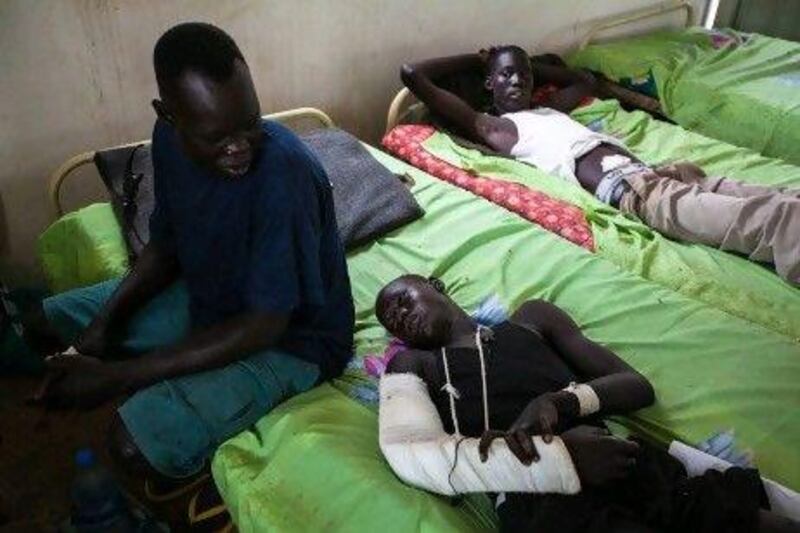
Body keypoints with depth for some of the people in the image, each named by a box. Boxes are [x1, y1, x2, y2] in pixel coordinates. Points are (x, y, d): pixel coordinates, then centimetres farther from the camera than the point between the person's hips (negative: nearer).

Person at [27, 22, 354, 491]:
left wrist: (118, 375, -28)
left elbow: (263, 327, -29)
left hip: (291, 338, -7)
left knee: (139, 438, -26)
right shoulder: (171, 139, -13)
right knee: (46, 321, 10)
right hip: (206, 295, 7)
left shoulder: (284, 172, -34)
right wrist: (105, 320, -12)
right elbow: (166, 245, 4)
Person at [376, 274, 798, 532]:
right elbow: (407, 455, -4)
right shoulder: (411, 364, 18)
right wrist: (561, 458, -15)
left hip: (637, 472, 4)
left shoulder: (533, 317, 26)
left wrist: (559, 401, -5)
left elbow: (637, 385, 19)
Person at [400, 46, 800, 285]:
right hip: (625, 187, -8)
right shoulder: (489, 127, 12)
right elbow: (412, 74, 10)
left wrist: (534, 65, 44)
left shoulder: (549, 109, 33)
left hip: (648, 170, 8)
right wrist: (475, 60, 25)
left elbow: (587, 81, 55)